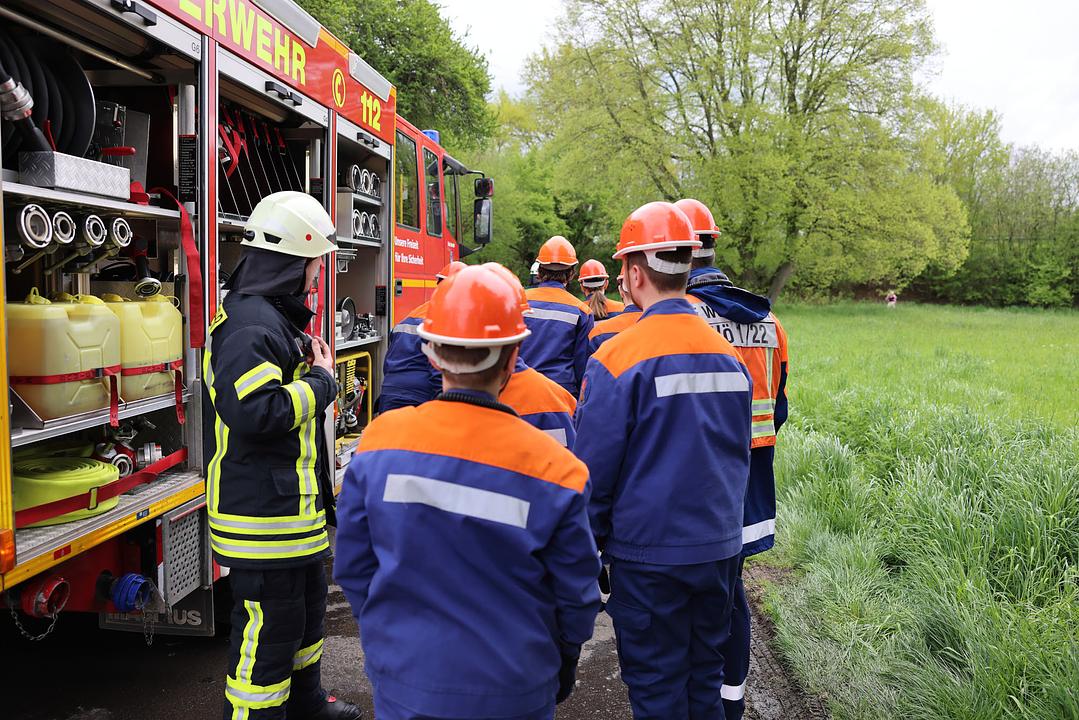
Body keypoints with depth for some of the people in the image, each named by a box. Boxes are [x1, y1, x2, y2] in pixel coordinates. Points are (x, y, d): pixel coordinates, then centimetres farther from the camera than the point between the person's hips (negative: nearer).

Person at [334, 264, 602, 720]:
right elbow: (576, 592, -8)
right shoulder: (553, 468, -18)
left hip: (403, 682, 1)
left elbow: (352, 566, -4)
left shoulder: (380, 443, -14)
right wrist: (564, 657, 11)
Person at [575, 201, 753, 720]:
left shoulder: (617, 359, -17)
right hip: (720, 547, 6)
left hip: (650, 555, -6)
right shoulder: (728, 352, 3)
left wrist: (588, 549, 0)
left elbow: (594, 471, -13)